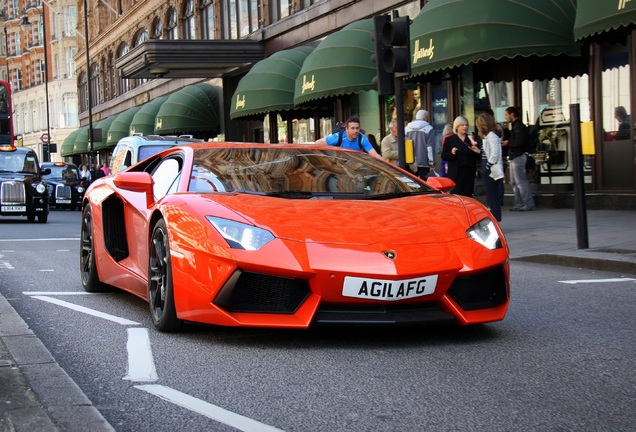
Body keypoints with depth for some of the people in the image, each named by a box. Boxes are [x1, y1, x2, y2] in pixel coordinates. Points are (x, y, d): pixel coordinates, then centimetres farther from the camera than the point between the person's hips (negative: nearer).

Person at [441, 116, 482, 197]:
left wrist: (478, 152, -6)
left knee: (468, 196, 3)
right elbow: (443, 157, 1)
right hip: (455, 174, -3)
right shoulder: (449, 140, 5)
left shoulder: (472, 139, 13)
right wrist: (451, 153, -18)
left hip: (469, 172, 3)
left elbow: (478, 158, 17)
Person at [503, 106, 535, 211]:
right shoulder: (515, 126, 20)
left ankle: (529, 204, -8)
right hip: (514, 157, 11)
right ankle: (519, 204, 15)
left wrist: (508, 143, -14)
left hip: (518, 157, -11)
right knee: (514, 182, 12)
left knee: (521, 182, -10)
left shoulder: (519, 126, -12)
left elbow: (520, 141, -23)